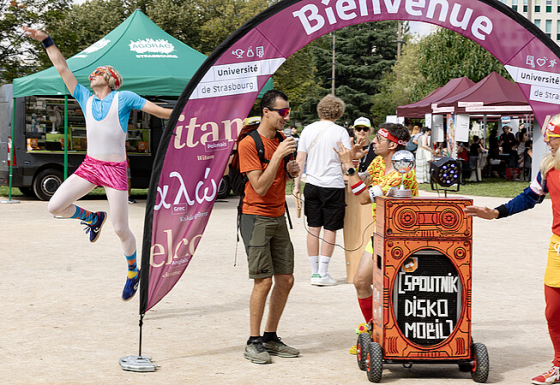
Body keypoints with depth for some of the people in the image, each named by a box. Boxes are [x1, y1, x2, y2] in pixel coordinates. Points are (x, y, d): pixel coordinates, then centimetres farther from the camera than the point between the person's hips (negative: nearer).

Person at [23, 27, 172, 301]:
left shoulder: (123, 98, -1)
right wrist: (46, 41, 12)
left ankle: (134, 272, 22)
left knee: (120, 230, -2)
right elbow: (62, 68, 13)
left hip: (115, 169, -5)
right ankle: (93, 218, 20)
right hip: (90, 165, 5)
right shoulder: (85, 98, 11)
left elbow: (158, 110, -1)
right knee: (55, 207, -8)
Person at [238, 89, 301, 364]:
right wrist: (277, 156, -22)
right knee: (264, 281, -10)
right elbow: (260, 187, -18)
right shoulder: (249, 144, -12)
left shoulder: (281, 140, 11)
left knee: (285, 280, 6)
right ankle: (253, 343, 0)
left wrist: (290, 172, 0)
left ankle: (270, 338, 18)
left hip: (278, 217, 8)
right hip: (256, 217, -8)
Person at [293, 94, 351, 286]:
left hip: (311, 184, 4)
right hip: (333, 185, -3)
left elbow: (300, 159, 5)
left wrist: (297, 184, 11)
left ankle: (314, 272, 12)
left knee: (313, 228, 9)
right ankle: (323, 273, -1)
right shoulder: (340, 132, -5)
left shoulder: (308, 130, 5)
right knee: (330, 229, 2)